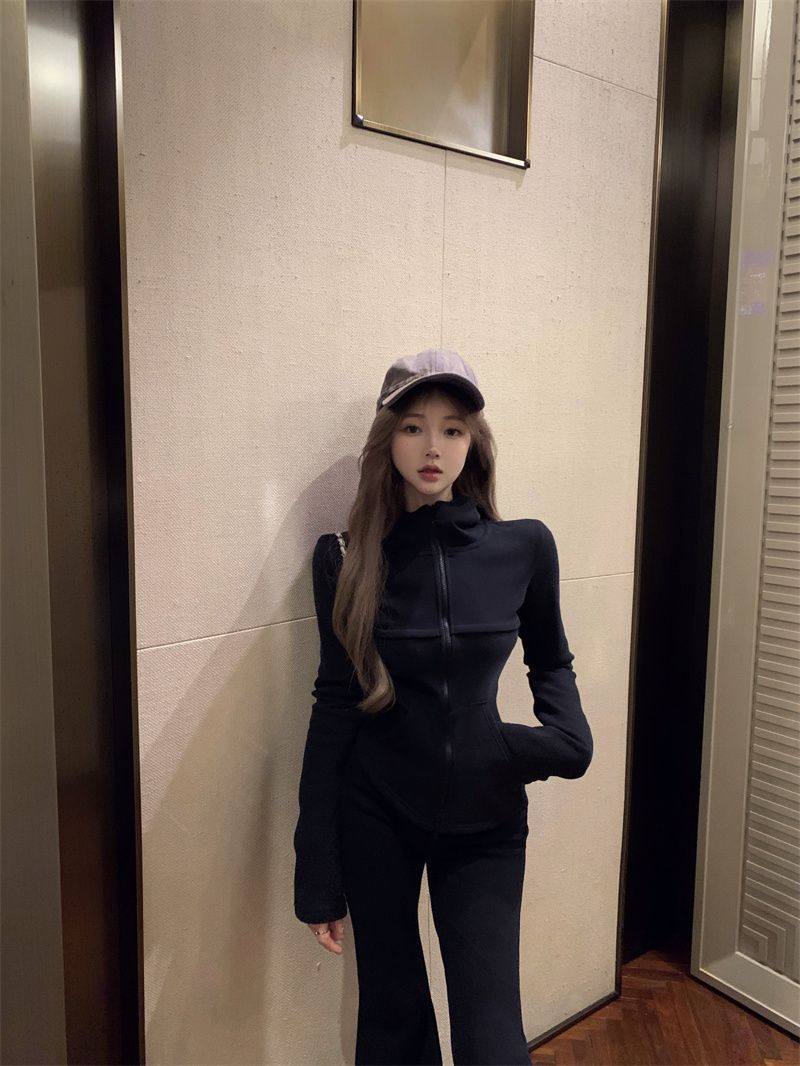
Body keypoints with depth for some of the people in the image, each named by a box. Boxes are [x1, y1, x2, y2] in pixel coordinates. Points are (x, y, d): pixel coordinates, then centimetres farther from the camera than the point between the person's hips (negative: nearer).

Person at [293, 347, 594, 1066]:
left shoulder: (525, 548, -7)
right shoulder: (345, 559, -8)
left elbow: (551, 662, 12)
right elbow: (334, 708, -6)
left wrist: (567, 737, -9)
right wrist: (317, 878, -4)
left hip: (485, 817, 1)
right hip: (375, 817, 0)